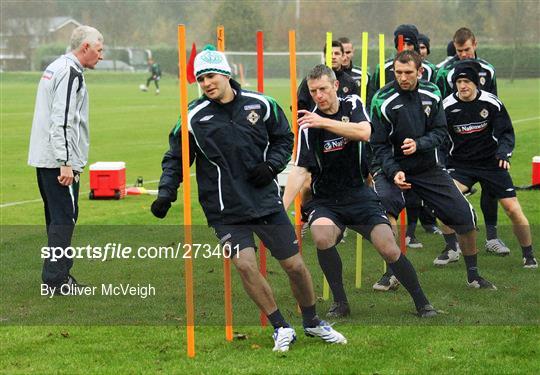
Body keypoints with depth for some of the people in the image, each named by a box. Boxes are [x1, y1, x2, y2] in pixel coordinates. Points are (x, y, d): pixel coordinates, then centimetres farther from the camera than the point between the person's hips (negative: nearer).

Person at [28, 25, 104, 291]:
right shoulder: (71, 72, -14)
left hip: (43, 159, 10)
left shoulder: (54, 68, 19)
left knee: (56, 217, 16)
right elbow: (62, 120, -22)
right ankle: (56, 281, -8)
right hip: (59, 160, -10)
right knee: (64, 218, -8)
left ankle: (58, 275, 22)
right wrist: (66, 163, -24)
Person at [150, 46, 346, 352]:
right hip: (226, 211, -2)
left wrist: (271, 165, -5)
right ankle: (281, 328, -1)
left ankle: (313, 323, 30)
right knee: (245, 264, -20)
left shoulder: (260, 105, -1)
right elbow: (176, 159, 4)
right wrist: (166, 195, -8)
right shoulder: (195, 118, -5)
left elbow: (284, 138, 12)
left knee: (295, 265, 5)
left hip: (266, 200, 2)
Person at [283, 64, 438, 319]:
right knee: (321, 235, -31)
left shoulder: (353, 104, 1)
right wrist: (281, 207, -25)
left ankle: (421, 302, 6)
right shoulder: (309, 123, -6)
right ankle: (340, 303, -14)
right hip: (325, 201, -1)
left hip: (359, 195, 1)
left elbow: (364, 132, -20)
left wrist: (325, 123, -29)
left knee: (388, 248, -13)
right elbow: (300, 171, -12)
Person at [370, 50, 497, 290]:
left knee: (465, 215, -1)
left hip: (429, 169, 3)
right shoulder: (383, 100, -14)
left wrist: (418, 144, -21)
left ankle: (473, 275, 17)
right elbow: (379, 144, -12)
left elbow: (440, 132, -2)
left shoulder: (432, 93, -3)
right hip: (395, 169, -3)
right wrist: (393, 172, -26)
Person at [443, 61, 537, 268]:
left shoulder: (492, 103, -10)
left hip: (491, 163, 0)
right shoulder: (447, 107, -9)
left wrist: (504, 153, -23)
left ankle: (528, 255, 15)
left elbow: (506, 133, -4)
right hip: (460, 164, 0)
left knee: (514, 209, -5)